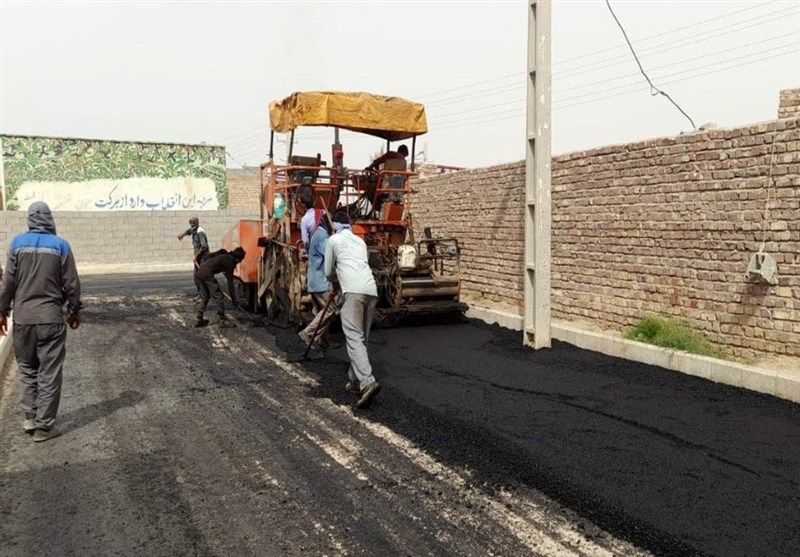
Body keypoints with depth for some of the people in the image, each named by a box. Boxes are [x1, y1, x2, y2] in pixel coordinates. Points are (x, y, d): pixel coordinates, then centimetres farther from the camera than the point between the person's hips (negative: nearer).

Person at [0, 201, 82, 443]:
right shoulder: (60, 245, -4)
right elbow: (71, 284, -1)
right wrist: (75, 310, 12)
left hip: (22, 318, 2)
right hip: (51, 318, -2)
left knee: (27, 368, 19)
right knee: (49, 373, 4)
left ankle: (29, 417, 20)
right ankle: (44, 426, 7)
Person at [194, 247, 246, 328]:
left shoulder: (225, 256, 21)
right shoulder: (230, 261, -3)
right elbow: (230, 281, -4)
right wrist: (233, 299, -1)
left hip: (198, 272, 9)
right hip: (206, 274, -9)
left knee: (204, 296, 20)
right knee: (218, 296, 0)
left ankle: (199, 319, 22)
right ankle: (223, 320, 4)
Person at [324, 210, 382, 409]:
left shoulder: (333, 240, 15)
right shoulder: (360, 241, 29)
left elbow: (328, 273, 21)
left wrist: (337, 279, 44)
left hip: (353, 290, -6)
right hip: (371, 289, 6)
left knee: (354, 338, -13)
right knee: (362, 338, 15)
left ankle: (367, 382, -28)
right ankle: (355, 379, 20)